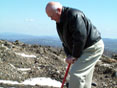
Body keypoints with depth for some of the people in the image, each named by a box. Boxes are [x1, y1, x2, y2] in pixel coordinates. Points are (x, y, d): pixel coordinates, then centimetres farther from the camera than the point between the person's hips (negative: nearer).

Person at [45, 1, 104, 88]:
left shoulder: (74, 15, -22)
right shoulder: (59, 21, 8)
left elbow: (80, 38, -26)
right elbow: (65, 41, 13)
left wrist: (75, 56, -17)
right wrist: (68, 55, -2)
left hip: (93, 47, -10)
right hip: (83, 49, 10)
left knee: (76, 74, -15)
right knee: (84, 77, 14)